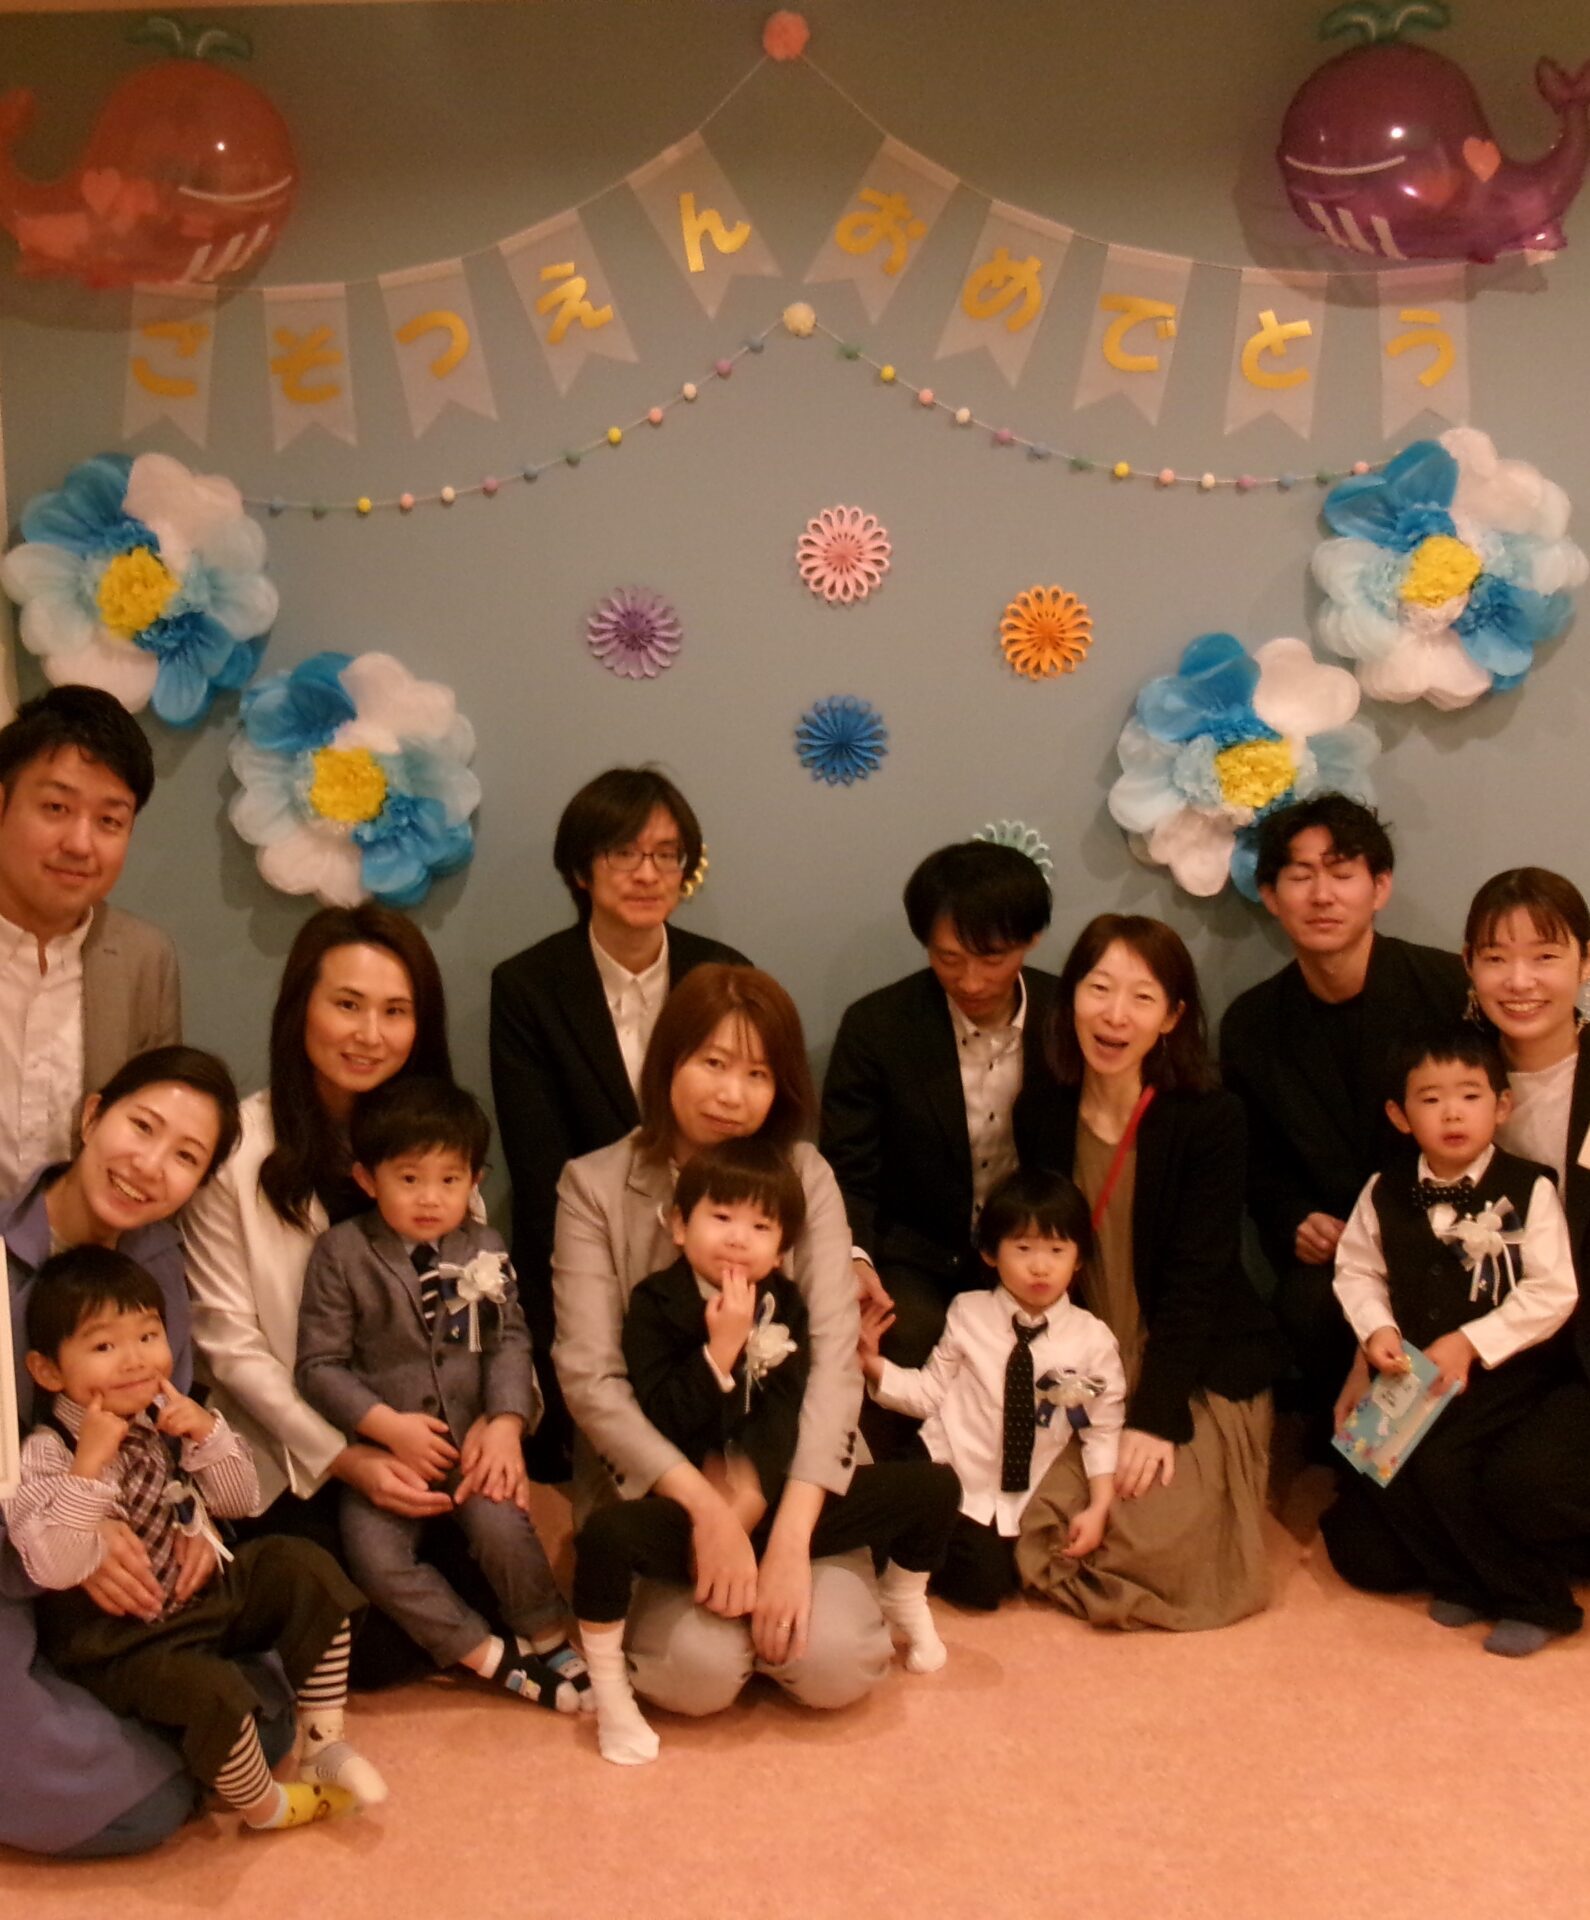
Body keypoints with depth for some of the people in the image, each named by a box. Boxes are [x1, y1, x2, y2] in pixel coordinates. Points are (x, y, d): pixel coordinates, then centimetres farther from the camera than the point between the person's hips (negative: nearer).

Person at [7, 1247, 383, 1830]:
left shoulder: (165, 1415, 1)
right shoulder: (45, 1455, -18)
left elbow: (237, 1500, 6)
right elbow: (55, 1567, -31)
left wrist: (207, 1432, -11)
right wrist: (89, 1464, -34)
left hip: (206, 1593, 7)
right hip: (120, 1642, -7)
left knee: (309, 1570, -7)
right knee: (210, 1691, -31)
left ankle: (323, 1743, 2)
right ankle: (264, 1806, 0)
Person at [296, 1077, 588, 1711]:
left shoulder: (484, 1251, 7)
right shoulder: (340, 1253, -3)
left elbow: (509, 1342, 1)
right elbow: (320, 1365, -6)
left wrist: (507, 1424, -15)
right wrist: (388, 1425, -17)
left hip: (472, 1437, 1)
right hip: (381, 1446, -1)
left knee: (501, 1528, -25)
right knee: (376, 1558, -22)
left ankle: (546, 1640, 0)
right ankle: (493, 1657, -5)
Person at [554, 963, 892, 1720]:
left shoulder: (804, 1176, -2)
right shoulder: (595, 1186, -6)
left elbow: (835, 1355, -11)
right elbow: (590, 1377, -13)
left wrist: (790, 1536, -23)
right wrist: (706, 1506, -25)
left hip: (788, 1473, 2)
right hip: (653, 1482, -1)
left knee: (832, 1664, -21)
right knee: (699, 1670, -25)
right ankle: (660, 1594, 10)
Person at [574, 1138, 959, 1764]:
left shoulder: (784, 1303, 5)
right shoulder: (654, 1304, -6)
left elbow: (782, 1412, -6)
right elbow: (662, 1417, -15)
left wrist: (751, 1486, -23)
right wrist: (722, 1348, -22)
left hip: (777, 1495, 4)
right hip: (689, 1504, -4)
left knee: (936, 1486, -2)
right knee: (607, 1532, -38)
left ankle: (904, 1605, 28)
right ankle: (610, 1696, -14)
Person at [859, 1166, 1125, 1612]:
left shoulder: (1092, 1340, -6)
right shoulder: (969, 1315, -5)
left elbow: (1103, 1430, -2)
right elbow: (932, 1391, -1)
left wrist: (1099, 1508, -9)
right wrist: (874, 1365, -14)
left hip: (1019, 1501, 1)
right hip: (949, 1474, -1)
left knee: (984, 1586, -8)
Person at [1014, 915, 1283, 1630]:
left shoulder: (1211, 1118, -13)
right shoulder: (1039, 1112, -2)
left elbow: (1197, 1281, -15)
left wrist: (1155, 1417, -21)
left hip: (1197, 1376, -3)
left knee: (1157, 1540, -21)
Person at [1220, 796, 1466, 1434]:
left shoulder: (1455, 989, -8)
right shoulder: (1250, 1024, 3)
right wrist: (1297, 1225, -6)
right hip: (1330, 1255, 2)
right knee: (1308, 1305, -31)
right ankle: (1339, 1430, 2)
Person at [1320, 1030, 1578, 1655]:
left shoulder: (1528, 1190, -11)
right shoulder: (1384, 1193, 2)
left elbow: (1553, 1292, -14)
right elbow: (1357, 1269, 6)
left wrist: (1471, 1342, -18)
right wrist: (1377, 1330, -13)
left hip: (1504, 1369, -5)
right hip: (1415, 1370, 5)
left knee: (1443, 1463, -24)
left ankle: (1538, 1602, -5)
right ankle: (1460, 1581, 10)